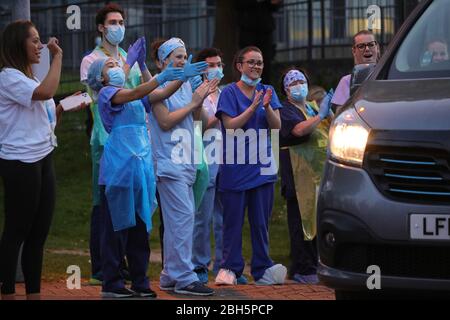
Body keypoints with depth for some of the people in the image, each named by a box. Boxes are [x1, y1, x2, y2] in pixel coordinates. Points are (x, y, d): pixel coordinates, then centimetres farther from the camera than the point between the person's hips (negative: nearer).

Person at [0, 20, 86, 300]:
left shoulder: (29, 79, 19)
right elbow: (46, 92, -29)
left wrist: (64, 108, 4)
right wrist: (58, 56, -19)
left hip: (42, 159, 9)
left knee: (39, 233, 8)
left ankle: (34, 293, 12)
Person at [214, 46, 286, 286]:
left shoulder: (267, 91, 10)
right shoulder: (230, 93, -3)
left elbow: (276, 126, 3)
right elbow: (231, 125, -13)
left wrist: (267, 106, -15)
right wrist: (254, 107, -20)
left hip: (262, 167, 4)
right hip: (235, 166, -4)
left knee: (261, 221, 6)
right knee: (233, 220, 0)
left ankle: (262, 270, 9)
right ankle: (230, 268, 7)